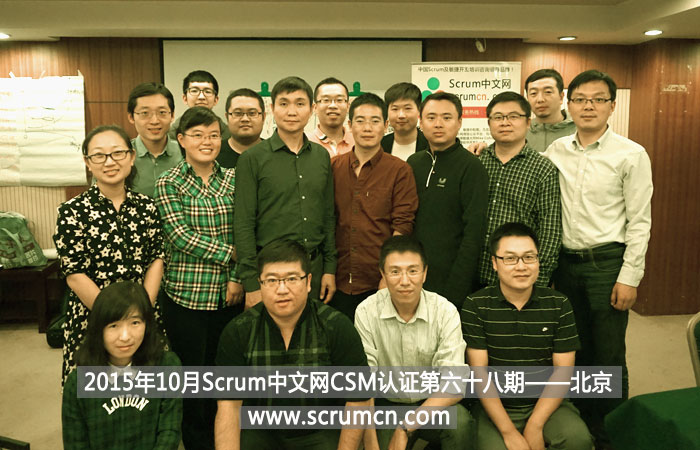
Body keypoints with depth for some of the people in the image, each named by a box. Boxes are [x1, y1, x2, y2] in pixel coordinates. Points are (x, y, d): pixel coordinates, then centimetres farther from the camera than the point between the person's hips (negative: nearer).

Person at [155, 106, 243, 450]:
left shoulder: (233, 179, 5)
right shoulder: (168, 184, -3)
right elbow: (181, 237, -12)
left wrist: (237, 277, -6)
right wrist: (232, 253, -14)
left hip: (227, 294, 3)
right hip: (185, 293, -2)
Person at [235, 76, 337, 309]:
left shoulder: (321, 156, 8)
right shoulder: (253, 158, -5)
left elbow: (328, 216, 12)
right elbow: (244, 225, -7)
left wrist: (330, 268, 8)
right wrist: (251, 283, -11)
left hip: (314, 266, 4)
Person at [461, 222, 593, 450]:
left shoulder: (559, 305, -1)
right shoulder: (475, 306, -6)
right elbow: (479, 373, -9)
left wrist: (534, 426, -14)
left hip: (545, 404, 1)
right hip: (495, 406, -1)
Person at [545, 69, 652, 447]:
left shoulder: (631, 154, -5)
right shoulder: (557, 151, 5)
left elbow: (639, 222, -6)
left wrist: (629, 277, -10)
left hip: (607, 263, -3)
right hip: (566, 261, 4)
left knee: (608, 356, 4)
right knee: (576, 350, 14)